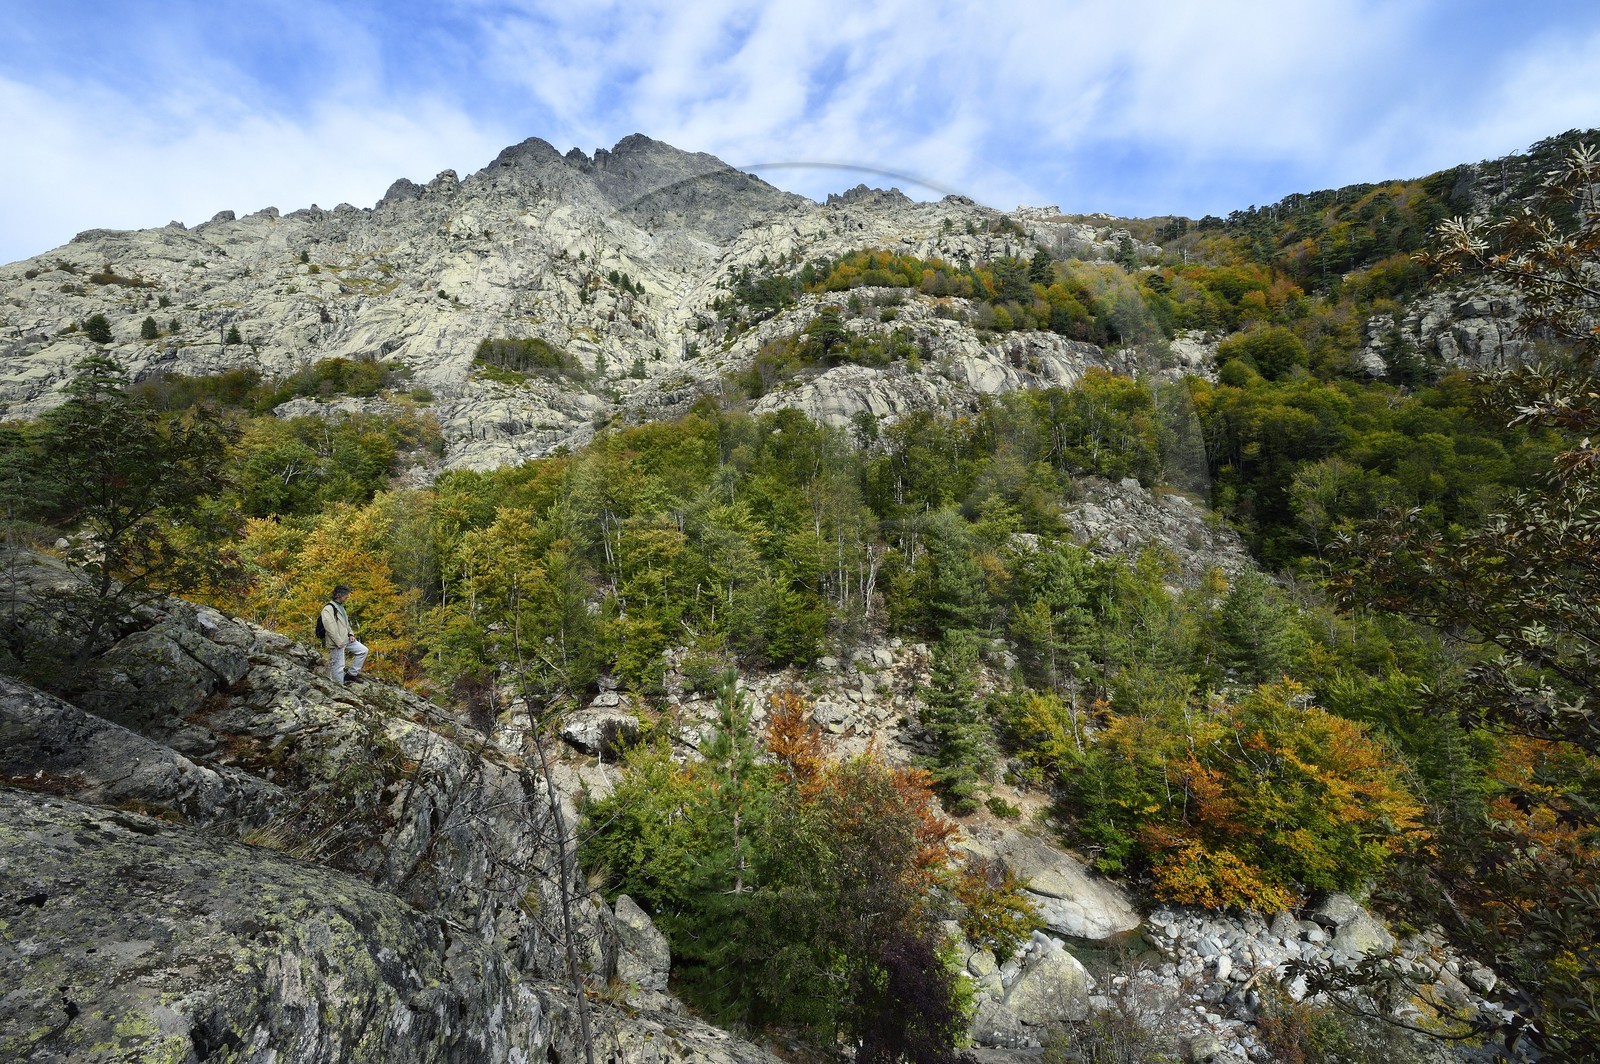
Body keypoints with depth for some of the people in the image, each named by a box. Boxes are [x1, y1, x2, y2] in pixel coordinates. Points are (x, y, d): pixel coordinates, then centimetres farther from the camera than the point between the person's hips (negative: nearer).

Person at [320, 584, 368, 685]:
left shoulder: (340, 606, 15)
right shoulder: (328, 608, -16)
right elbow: (329, 626, -24)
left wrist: (351, 634, 10)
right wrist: (338, 641, -24)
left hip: (346, 640, 9)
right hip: (336, 643, -9)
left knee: (363, 651, 8)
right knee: (338, 665, -4)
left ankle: (351, 674, 13)